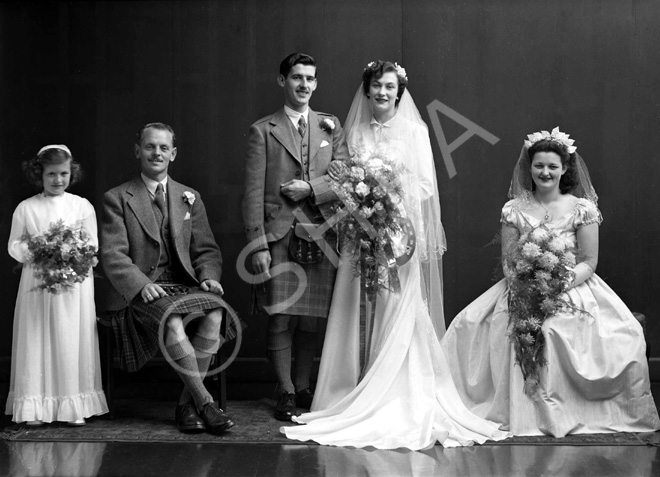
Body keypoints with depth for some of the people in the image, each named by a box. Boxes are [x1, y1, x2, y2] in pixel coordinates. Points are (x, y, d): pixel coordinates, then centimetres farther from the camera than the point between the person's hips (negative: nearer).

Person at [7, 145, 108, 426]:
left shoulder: (83, 206, 5)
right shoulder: (25, 208, 4)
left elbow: (93, 244, 5)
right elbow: (14, 245, 6)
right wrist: (35, 251, -12)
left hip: (75, 286, 0)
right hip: (37, 284, 0)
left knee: (73, 343, 1)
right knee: (37, 342, 0)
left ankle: (74, 406, 7)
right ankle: (35, 408, 6)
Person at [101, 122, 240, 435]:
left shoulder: (190, 198, 19)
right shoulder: (117, 199, 7)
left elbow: (206, 250, 16)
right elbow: (113, 255, -4)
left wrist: (208, 277, -7)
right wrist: (142, 284, -21)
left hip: (184, 286, 3)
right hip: (138, 292, -3)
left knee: (215, 313, -29)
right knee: (172, 322, -35)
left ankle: (187, 403, -22)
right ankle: (204, 401, -27)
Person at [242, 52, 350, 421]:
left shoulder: (330, 126, 13)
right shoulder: (263, 130, 4)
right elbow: (253, 192, -2)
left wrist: (310, 188, -10)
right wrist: (258, 245, -9)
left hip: (320, 234, 2)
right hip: (279, 235, -2)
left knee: (311, 319, 7)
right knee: (281, 318, -2)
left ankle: (304, 388, 20)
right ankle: (286, 393, 10)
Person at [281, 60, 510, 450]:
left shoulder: (415, 131, 3)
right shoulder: (355, 132, 11)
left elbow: (426, 187, -1)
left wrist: (395, 192, -17)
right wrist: (343, 178, -8)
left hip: (400, 232, -2)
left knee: (397, 316, -5)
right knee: (360, 313, 0)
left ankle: (399, 399, 0)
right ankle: (361, 398, 6)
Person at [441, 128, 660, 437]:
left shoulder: (582, 208, 1)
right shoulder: (514, 209, 6)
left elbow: (589, 261, -1)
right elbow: (507, 261, 6)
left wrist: (562, 283, -18)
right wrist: (522, 283, -15)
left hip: (572, 292, -1)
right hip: (523, 294, 1)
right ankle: (525, 412, -11)